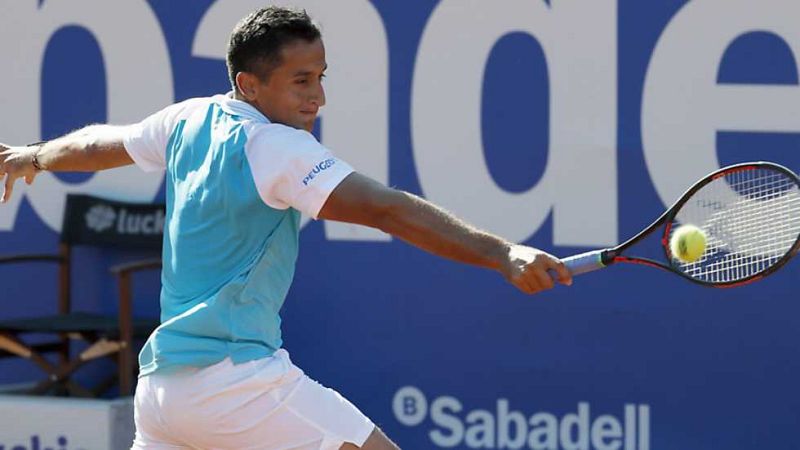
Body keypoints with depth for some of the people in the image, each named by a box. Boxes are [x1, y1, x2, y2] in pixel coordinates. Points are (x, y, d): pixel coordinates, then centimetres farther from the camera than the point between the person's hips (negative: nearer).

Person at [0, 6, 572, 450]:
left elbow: (100, 143, 29)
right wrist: (504, 255, -30)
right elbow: (388, 210, -24)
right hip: (236, 376, -9)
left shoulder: (190, 120, 10)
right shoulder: (276, 148, -13)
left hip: (159, 383, 9)